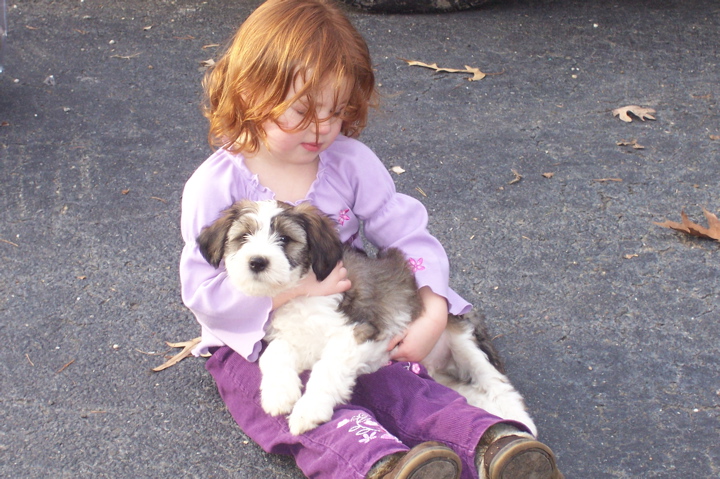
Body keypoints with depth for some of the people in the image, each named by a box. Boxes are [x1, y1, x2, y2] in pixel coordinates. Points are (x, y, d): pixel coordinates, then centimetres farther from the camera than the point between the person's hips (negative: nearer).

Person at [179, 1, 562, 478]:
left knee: (402, 383, -26)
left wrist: (434, 313, -17)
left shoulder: (351, 162, 0)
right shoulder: (216, 187, -10)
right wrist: (297, 291, -23)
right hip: (255, 344, -3)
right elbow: (204, 291, -13)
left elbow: (409, 235, 0)